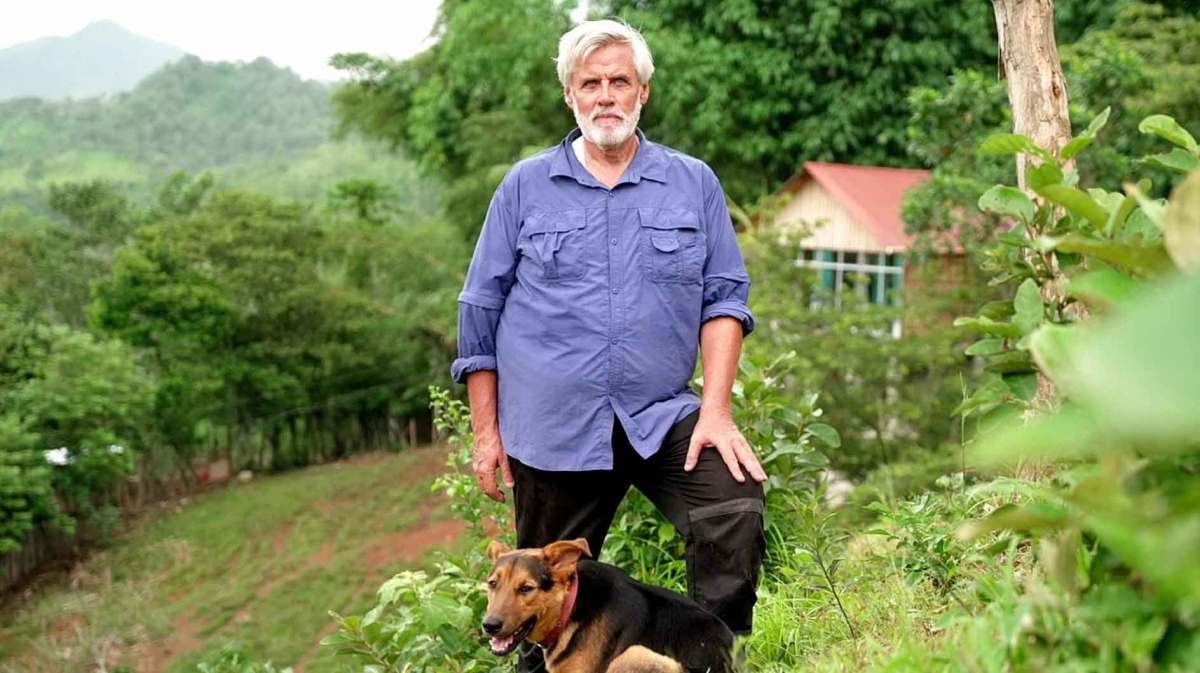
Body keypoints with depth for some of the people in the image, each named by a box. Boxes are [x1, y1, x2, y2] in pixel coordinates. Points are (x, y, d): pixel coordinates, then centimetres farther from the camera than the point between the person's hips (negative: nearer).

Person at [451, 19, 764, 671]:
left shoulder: (694, 183, 7)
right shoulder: (526, 186, 6)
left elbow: (724, 296, 5)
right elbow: (481, 311, 8)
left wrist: (716, 410, -7)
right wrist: (486, 431, 5)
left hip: (663, 418, 0)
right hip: (553, 427, 0)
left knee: (737, 503, -24)